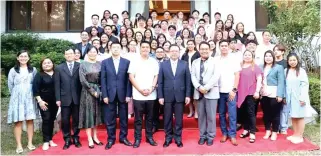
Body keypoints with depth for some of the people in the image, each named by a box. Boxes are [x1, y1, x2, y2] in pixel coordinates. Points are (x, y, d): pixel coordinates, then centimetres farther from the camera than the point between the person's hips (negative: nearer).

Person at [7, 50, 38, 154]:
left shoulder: (33, 70, 5)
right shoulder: (13, 70, 1)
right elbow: (10, 85, 6)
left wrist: (31, 94, 8)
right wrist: (16, 95, 10)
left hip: (30, 98, 1)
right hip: (17, 99, -1)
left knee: (30, 121, 4)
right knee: (18, 122, 1)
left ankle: (30, 143, 12)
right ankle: (19, 145, 6)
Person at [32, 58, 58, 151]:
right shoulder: (39, 75, 0)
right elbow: (35, 89, -6)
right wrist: (40, 100, -14)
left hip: (55, 101, 3)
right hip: (44, 101, -2)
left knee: (52, 120, 7)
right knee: (46, 120, -5)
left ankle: (50, 139, 17)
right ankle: (46, 141, 2)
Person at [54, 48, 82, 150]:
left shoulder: (80, 66, 2)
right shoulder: (59, 68, 8)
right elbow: (57, 85, 4)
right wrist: (58, 99, -3)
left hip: (77, 98, -1)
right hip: (65, 98, 1)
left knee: (76, 119, 8)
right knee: (65, 120, 6)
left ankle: (76, 138, 22)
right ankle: (67, 140, 19)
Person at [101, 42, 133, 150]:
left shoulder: (127, 62, 4)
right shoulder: (105, 62, 5)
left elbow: (128, 79, 1)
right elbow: (103, 80, 1)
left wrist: (128, 94, -6)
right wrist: (104, 95, -5)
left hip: (123, 94, 0)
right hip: (110, 94, 0)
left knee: (124, 118, 9)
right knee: (110, 119, 6)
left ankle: (123, 137, 23)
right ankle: (111, 139, 20)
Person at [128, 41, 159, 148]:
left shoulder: (154, 62, 7)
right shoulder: (134, 62, 2)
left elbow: (156, 77, 6)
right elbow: (131, 77, -3)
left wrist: (151, 88, -9)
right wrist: (140, 90, -11)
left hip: (151, 95, 2)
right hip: (138, 95, -2)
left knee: (149, 117, 11)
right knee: (138, 118, 5)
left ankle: (149, 137, 23)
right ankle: (137, 138, 16)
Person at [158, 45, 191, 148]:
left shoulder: (184, 64, 4)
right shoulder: (163, 64, 4)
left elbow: (188, 81, 2)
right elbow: (160, 82, 1)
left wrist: (188, 95, -4)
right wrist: (160, 96, -4)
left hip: (180, 95, 0)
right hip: (167, 96, 0)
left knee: (179, 119, 8)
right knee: (167, 119, 9)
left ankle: (178, 138, 22)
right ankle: (168, 137, 23)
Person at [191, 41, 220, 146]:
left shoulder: (214, 61, 1)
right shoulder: (195, 62, 13)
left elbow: (216, 76, -9)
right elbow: (193, 76, 4)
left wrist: (206, 88, -16)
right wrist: (199, 87, -11)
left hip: (211, 92, -3)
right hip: (199, 92, 3)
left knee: (211, 116, 1)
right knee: (201, 115, 9)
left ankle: (210, 136, 15)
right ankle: (202, 135, 21)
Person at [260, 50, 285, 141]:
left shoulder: (279, 67, 1)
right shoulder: (262, 67, 14)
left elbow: (281, 82, -6)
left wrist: (280, 95, -14)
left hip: (274, 94, -4)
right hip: (264, 94, 4)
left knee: (275, 114, 3)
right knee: (266, 113, 10)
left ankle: (274, 132, 16)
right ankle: (267, 131, 23)